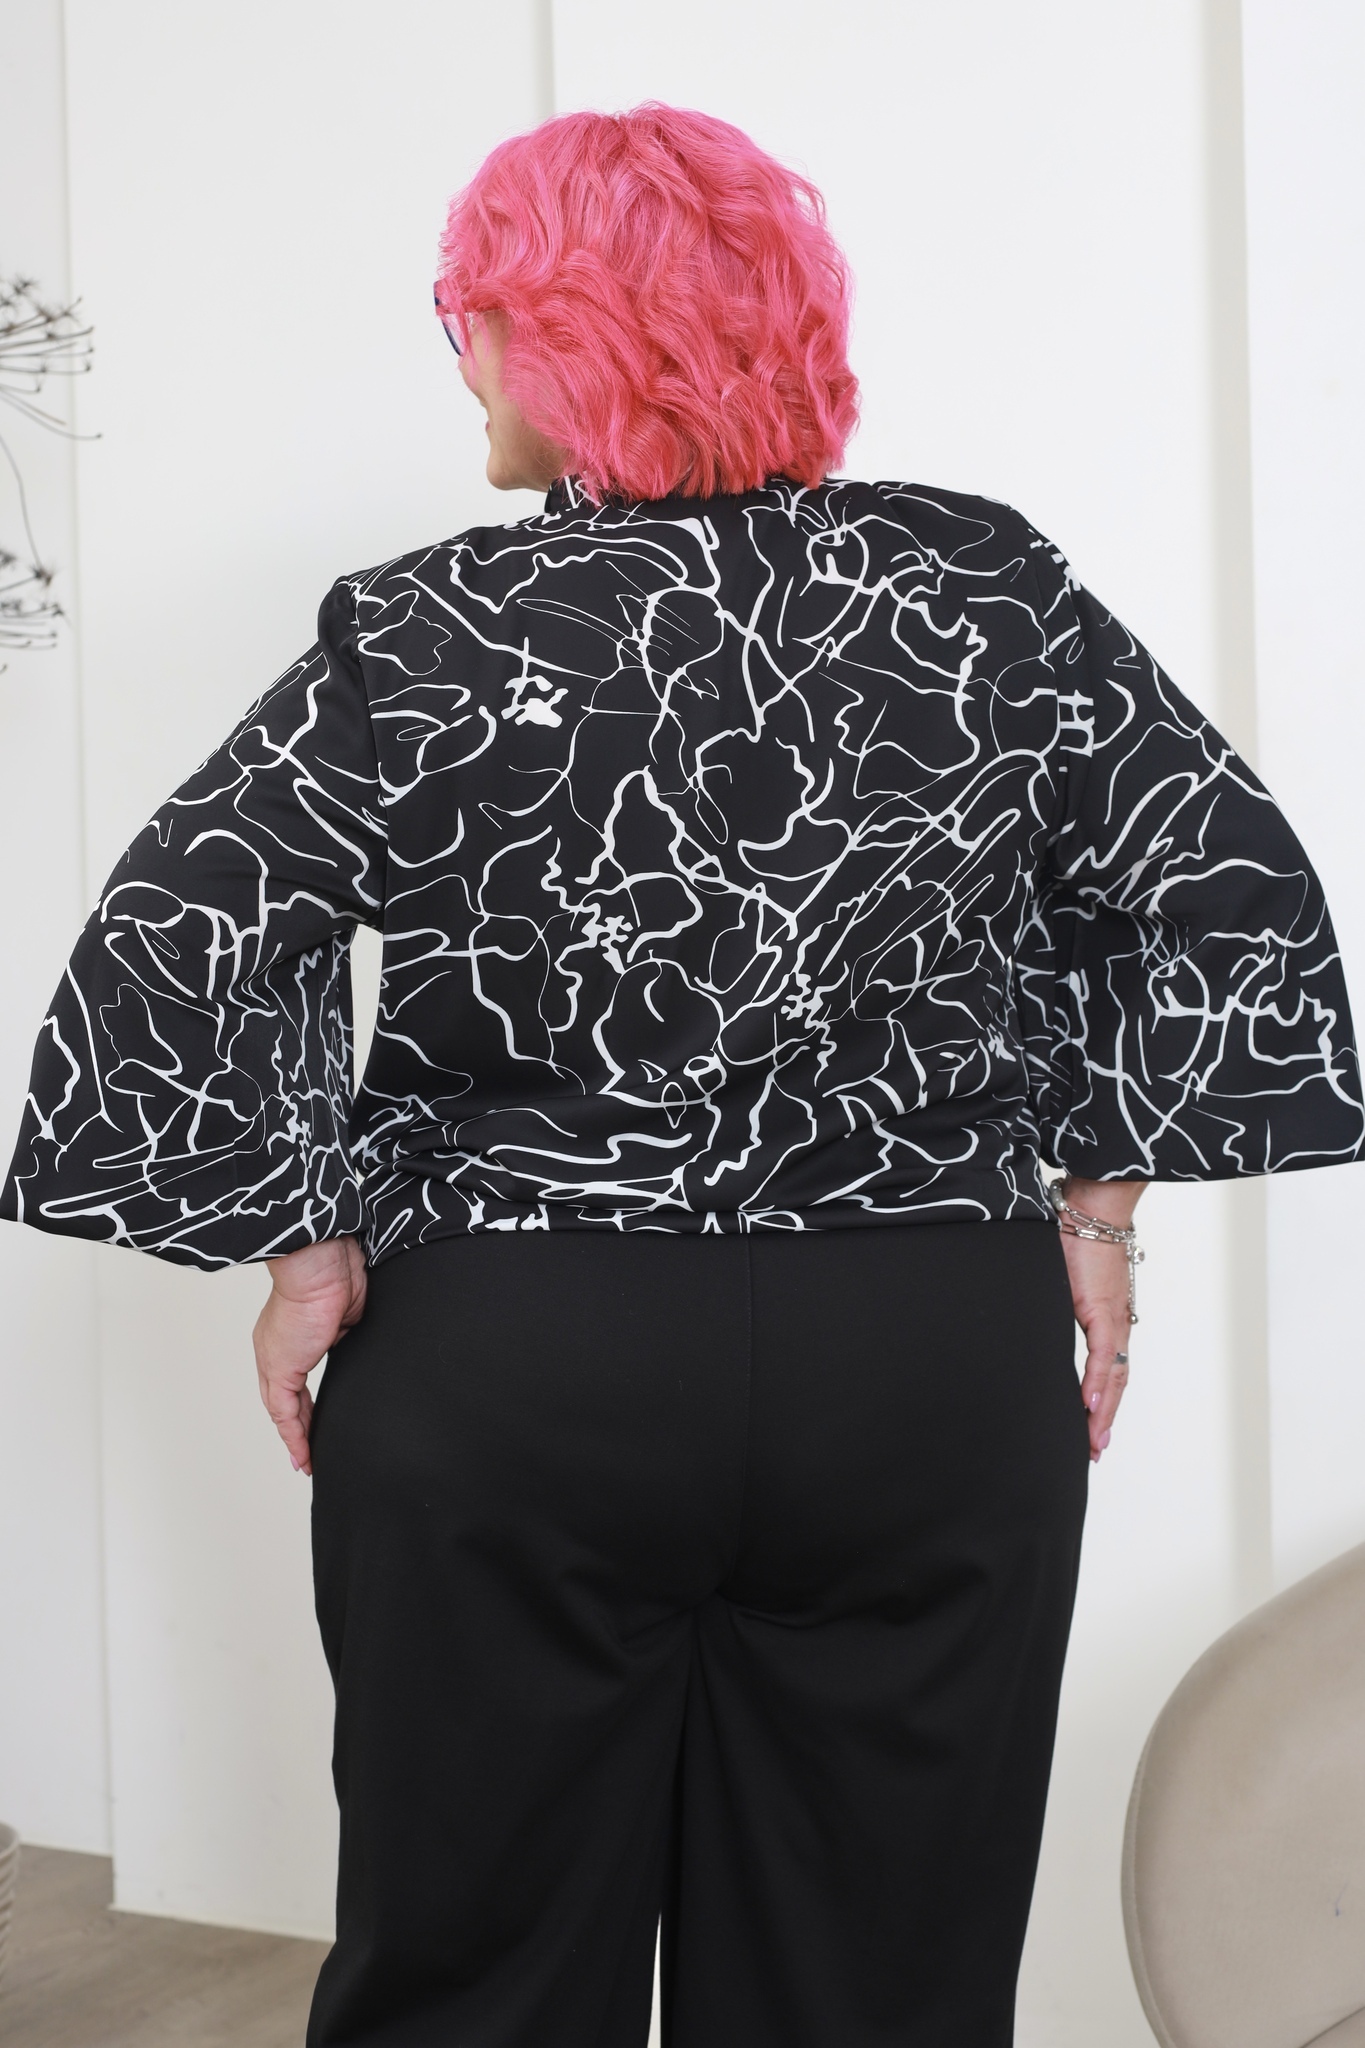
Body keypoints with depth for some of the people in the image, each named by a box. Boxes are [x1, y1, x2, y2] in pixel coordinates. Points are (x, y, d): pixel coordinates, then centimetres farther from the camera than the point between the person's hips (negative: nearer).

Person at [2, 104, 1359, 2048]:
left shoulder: (424, 640, -8)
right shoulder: (985, 586, -1)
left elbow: (174, 947, -14)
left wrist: (307, 1236, -4)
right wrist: (1099, 1193, 6)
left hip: (508, 1377, -2)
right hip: (945, 1374, 2)